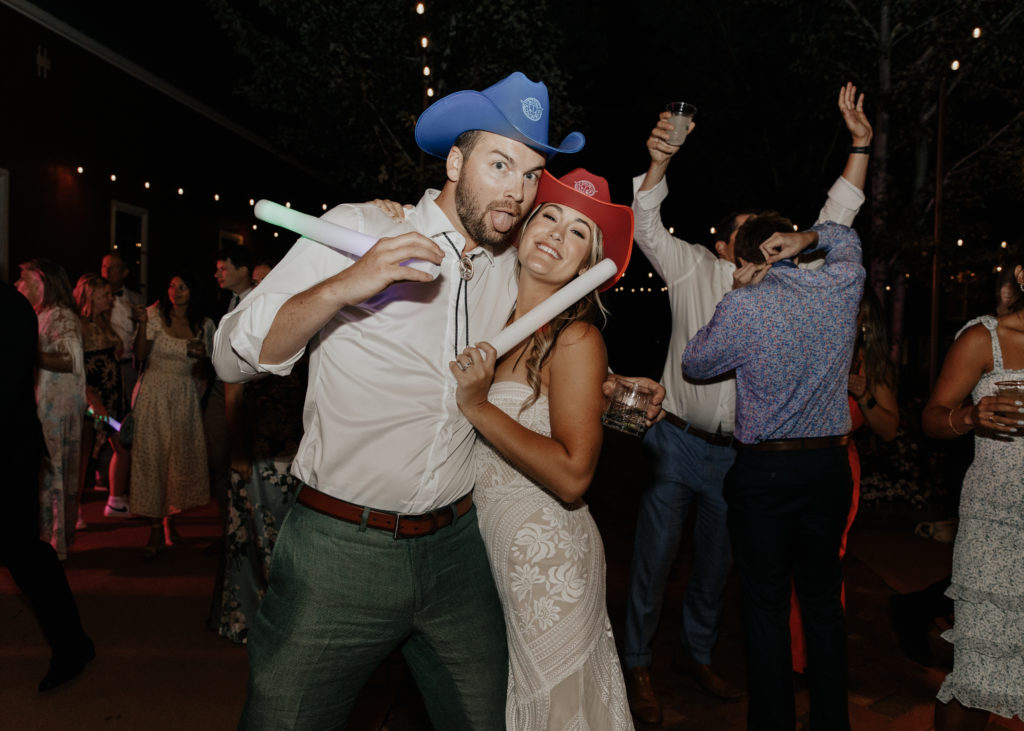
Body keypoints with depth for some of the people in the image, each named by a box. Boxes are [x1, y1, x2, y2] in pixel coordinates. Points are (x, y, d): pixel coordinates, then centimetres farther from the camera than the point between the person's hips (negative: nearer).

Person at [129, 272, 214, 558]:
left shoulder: (204, 325, 6)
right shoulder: (155, 315, 1)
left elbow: (201, 373, 10)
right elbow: (140, 353, -11)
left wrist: (201, 357, -10)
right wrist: (143, 323, -19)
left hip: (184, 398, 2)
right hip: (154, 394, -2)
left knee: (181, 458, 3)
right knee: (151, 456, -4)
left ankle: (169, 519, 24)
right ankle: (156, 531, 1)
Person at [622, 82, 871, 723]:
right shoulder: (695, 269, -1)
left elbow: (833, 224, 9)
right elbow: (647, 224, -13)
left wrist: (861, 145, 3)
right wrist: (658, 163, -29)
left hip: (738, 454, 4)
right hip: (679, 446, -4)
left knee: (717, 563, 17)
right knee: (655, 560, 3)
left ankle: (697, 653, 38)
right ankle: (638, 666, 21)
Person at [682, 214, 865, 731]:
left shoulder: (742, 307, -13)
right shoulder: (841, 286, 0)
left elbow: (694, 365, 2)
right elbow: (847, 238, 23)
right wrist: (807, 237, 3)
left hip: (763, 471, -4)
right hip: (829, 466, 5)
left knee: (766, 608, 8)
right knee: (823, 601, 17)